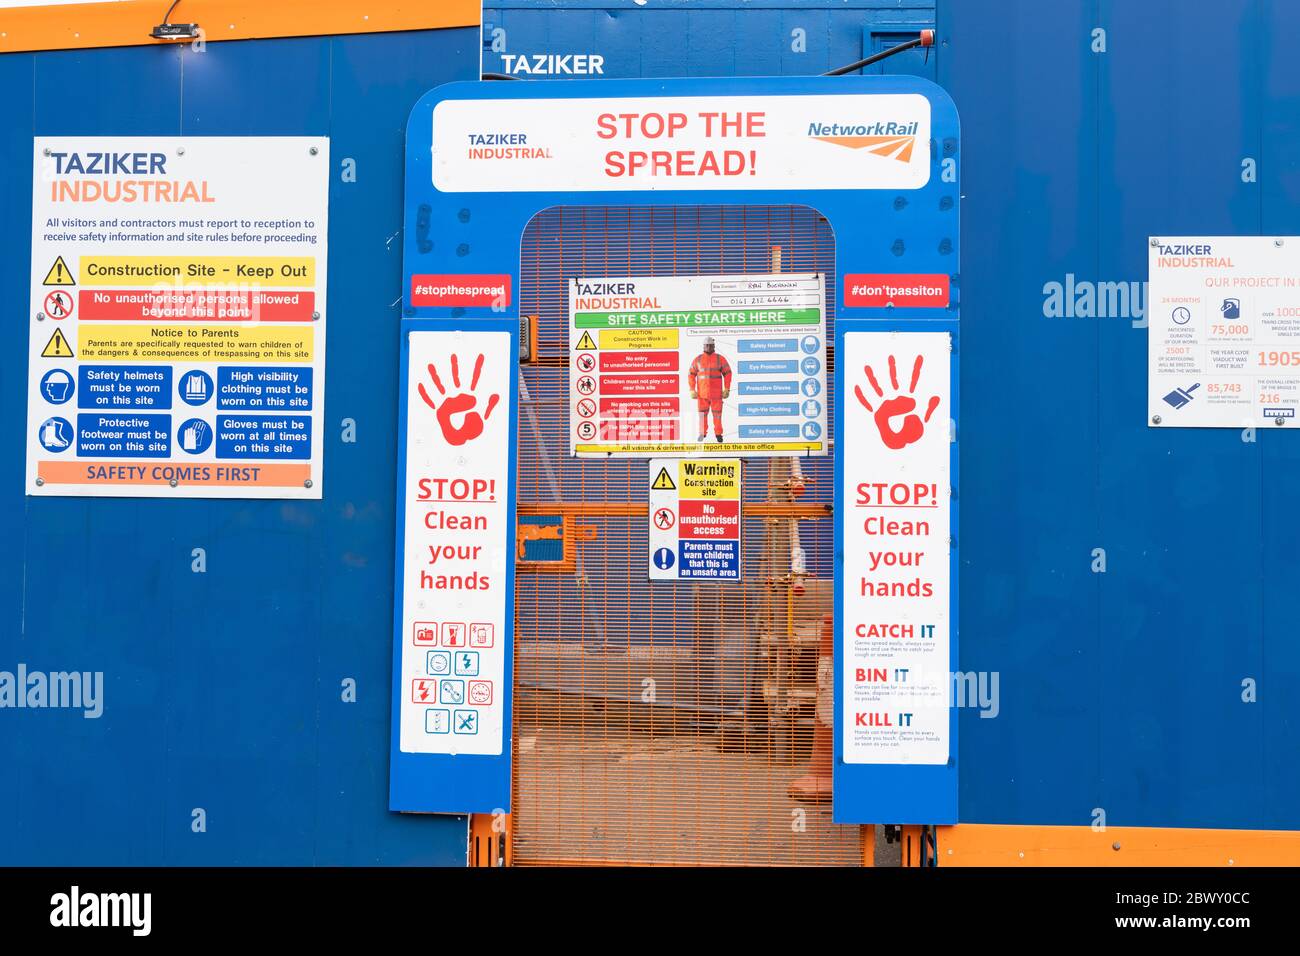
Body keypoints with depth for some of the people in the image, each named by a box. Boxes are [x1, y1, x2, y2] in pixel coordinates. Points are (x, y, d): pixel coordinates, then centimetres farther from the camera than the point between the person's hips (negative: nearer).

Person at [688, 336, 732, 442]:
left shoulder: (720, 359, 1)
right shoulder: (698, 359, 5)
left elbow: (727, 373, 4)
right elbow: (691, 375, 8)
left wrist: (726, 389, -1)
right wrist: (692, 390, 1)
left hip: (716, 393, -1)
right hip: (702, 393, 1)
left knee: (717, 414, 0)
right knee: (702, 414, 4)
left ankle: (718, 433, 9)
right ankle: (702, 434, 14)